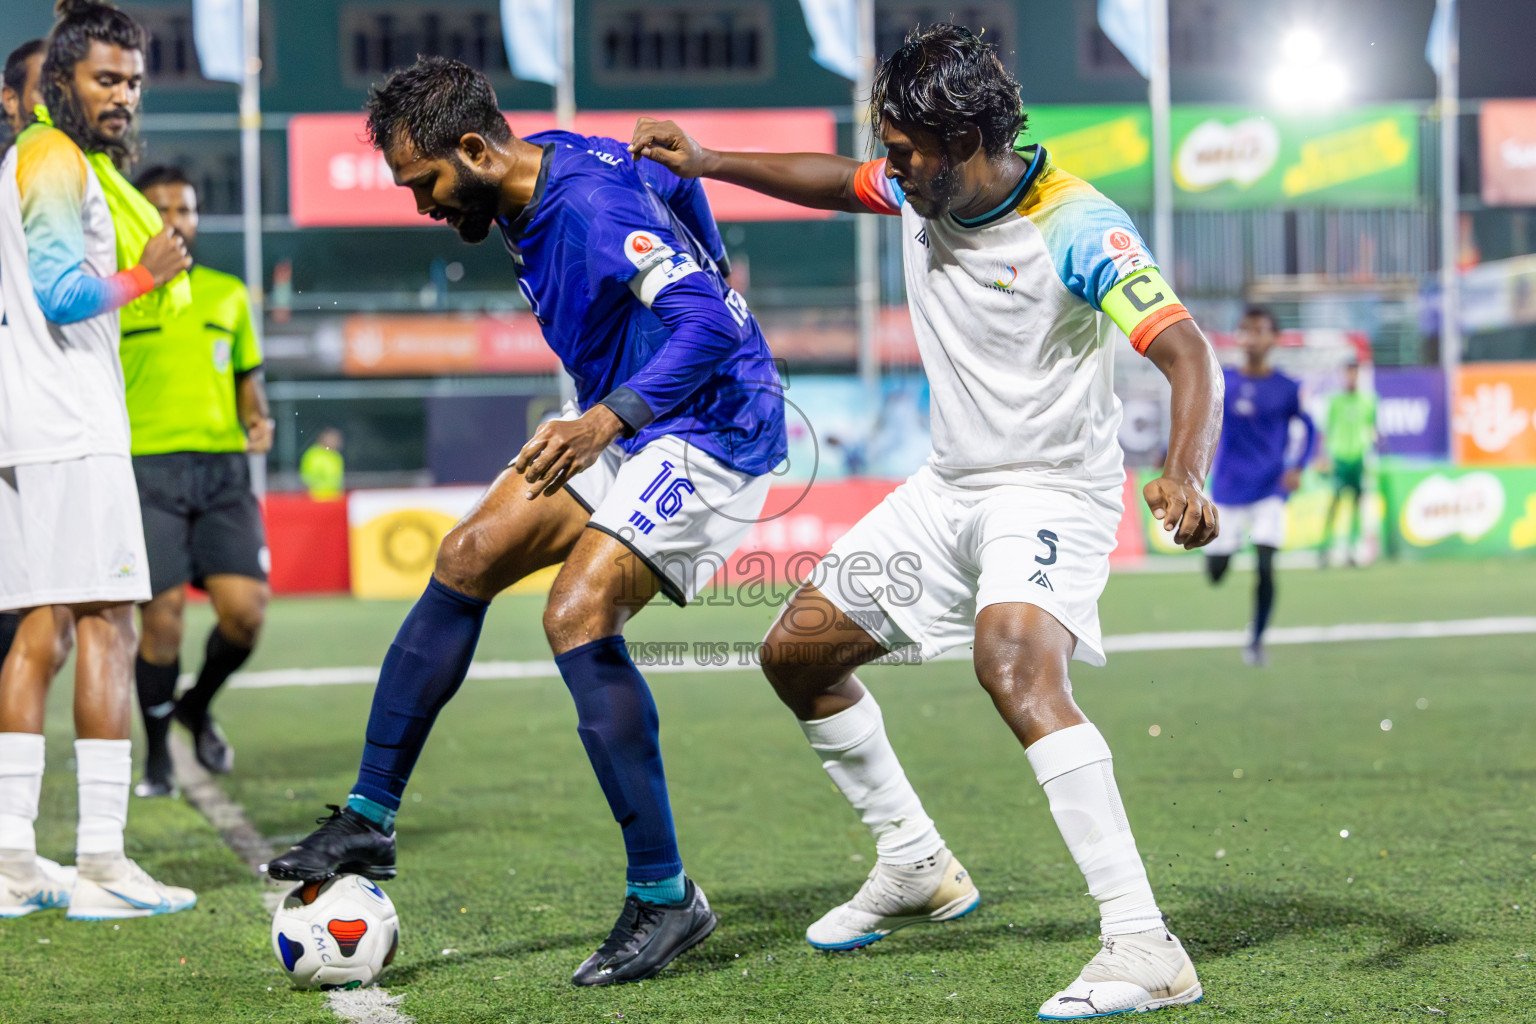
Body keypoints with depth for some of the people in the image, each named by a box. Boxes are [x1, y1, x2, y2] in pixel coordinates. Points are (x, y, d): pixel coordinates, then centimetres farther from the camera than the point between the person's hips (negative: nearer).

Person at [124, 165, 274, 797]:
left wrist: (257, 419, 6)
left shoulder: (228, 294, 17)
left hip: (223, 468, 3)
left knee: (245, 608, -9)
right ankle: (157, 756, 10)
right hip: (147, 467, -3)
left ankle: (198, 707, 21)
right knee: (162, 619, -10)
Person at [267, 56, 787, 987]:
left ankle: (665, 898, -14)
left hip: (709, 433, -10)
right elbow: (671, 176, 22)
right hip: (621, 426, 10)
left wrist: (604, 421, -39)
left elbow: (709, 324, -32)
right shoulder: (533, 189, 4)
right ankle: (369, 823, 9)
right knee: (467, 560, 2)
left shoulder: (593, 204, -25)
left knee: (577, 614, -23)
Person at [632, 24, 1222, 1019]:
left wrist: (1185, 474, -49)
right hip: (948, 488, 9)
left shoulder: (1079, 228, -23)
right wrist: (708, 162, 19)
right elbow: (838, 181, 24)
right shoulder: (921, 191, 0)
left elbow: (1189, 354, -31)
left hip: (1053, 494, -9)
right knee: (796, 650, 12)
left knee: (1014, 660, -35)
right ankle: (916, 866, 31)